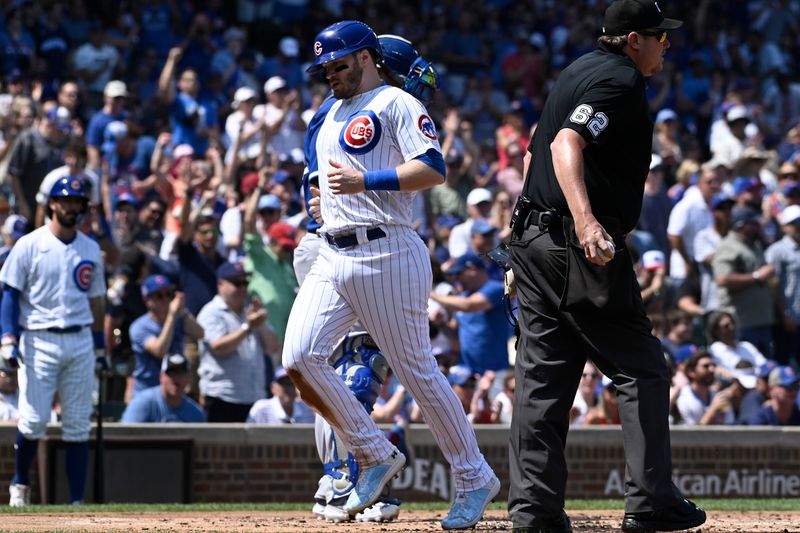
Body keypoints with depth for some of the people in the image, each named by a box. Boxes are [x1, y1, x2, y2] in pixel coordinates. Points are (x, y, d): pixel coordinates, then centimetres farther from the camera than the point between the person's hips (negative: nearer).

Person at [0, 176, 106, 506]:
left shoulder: (90, 249, 12)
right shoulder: (29, 245, -1)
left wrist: (100, 347, 15)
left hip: (80, 342, 4)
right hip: (39, 340, -4)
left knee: (78, 425, 1)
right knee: (34, 419, -10)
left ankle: (77, 500, 3)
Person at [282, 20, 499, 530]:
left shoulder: (396, 103, -3)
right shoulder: (335, 112, 23)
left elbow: (434, 168, -15)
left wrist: (364, 182, -20)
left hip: (387, 254, -8)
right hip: (333, 256, 8)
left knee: (418, 369, -4)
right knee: (300, 358, -8)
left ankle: (475, 479, 8)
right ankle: (375, 455, 5)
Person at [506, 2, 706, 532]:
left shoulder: (581, 69, 18)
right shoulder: (621, 81, -11)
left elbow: (534, 153, 24)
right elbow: (567, 144, -26)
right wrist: (584, 220, -39)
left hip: (533, 239, 9)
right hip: (581, 249, -9)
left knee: (543, 378, 6)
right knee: (642, 369, 0)